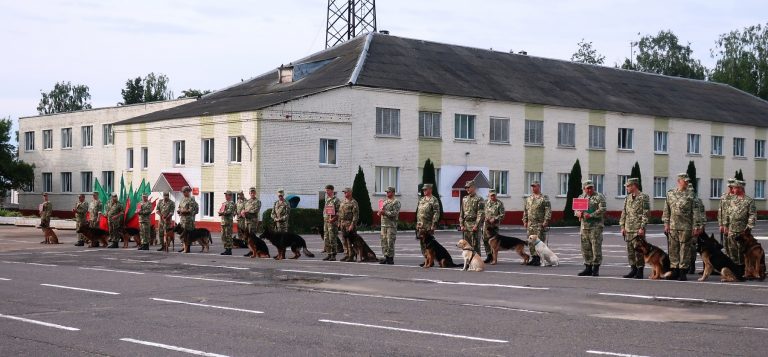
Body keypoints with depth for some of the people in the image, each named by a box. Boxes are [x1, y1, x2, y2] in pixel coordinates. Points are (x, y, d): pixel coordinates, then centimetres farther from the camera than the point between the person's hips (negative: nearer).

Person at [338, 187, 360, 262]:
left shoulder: (353, 202, -9)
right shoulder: (342, 202, 16)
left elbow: (356, 215, -14)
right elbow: (340, 213, 22)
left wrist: (352, 225, -20)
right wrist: (339, 223, 15)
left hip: (349, 223, -8)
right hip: (343, 224, 8)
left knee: (350, 241, -7)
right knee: (344, 240, 9)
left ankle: (351, 256, -3)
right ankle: (346, 255, 15)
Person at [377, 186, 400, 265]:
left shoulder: (396, 202, -5)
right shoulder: (385, 201, 19)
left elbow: (395, 213, -16)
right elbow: (382, 210, 27)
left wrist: (385, 212, -19)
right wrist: (380, 212, 4)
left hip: (391, 225, -7)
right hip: (383, 224, 8)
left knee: (390, 242, -7)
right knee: (384, 241, 7)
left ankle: (391, 258, -1)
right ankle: (386, 257, 13)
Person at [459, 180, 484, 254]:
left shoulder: (479, 199, -4)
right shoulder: (464, 199, 15)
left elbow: (480, 214, -10)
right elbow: (461, 213, 15)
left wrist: (476, 225, -17)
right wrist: (461, 225, 6)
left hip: (474, 224, -6)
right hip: (465, 225, 6)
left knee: (475, 245, -6)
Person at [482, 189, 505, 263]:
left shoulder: (499, 203, -2)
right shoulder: (486, 203, 14)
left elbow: (502, 215, -7)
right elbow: (483, 212, 21)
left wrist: (494, 219, -17)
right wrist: (485, 217, 1)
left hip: (494, 225, -5)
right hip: (486, 224, 5)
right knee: (485, 240, 4)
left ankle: (493, 257, 3)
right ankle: (489, 255, 14)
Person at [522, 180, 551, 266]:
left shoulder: (544, 198, -3)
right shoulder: (528, 198, 16)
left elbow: (548, 210, -9)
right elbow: (525, 211, 20)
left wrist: (546, 221, -16)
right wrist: (525, 220, 12)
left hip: (540, 224, -6)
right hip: (530, 224, 6)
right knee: (530, 242, 6)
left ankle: (539, 259, -4)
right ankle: (534, 257, 13)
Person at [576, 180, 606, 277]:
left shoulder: (599, 197, -3)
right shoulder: (581, 197, 16)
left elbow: (602, 210, -13)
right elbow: (576, 209, 19)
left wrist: (590, 215, -19)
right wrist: (578, 213, -5)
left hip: (596, 226, -6)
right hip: (584, 226, 6)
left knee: (596, 248, -6)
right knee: (585, 248, 9)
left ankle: (596, 268, 0)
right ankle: (588, 268, 18)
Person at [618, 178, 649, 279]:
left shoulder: (644, 197, -5)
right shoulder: (627, 198, 15)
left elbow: (646, 214, -10)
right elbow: (624, 213, 18)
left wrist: (642, 228, -15)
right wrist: (622, 226, 10)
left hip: (638, 230, -7)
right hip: (628, 229, 7)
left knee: (639, 250, -5)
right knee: (630, 250, 8)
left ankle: (640, 271, 1)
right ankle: (633, 269, 16)